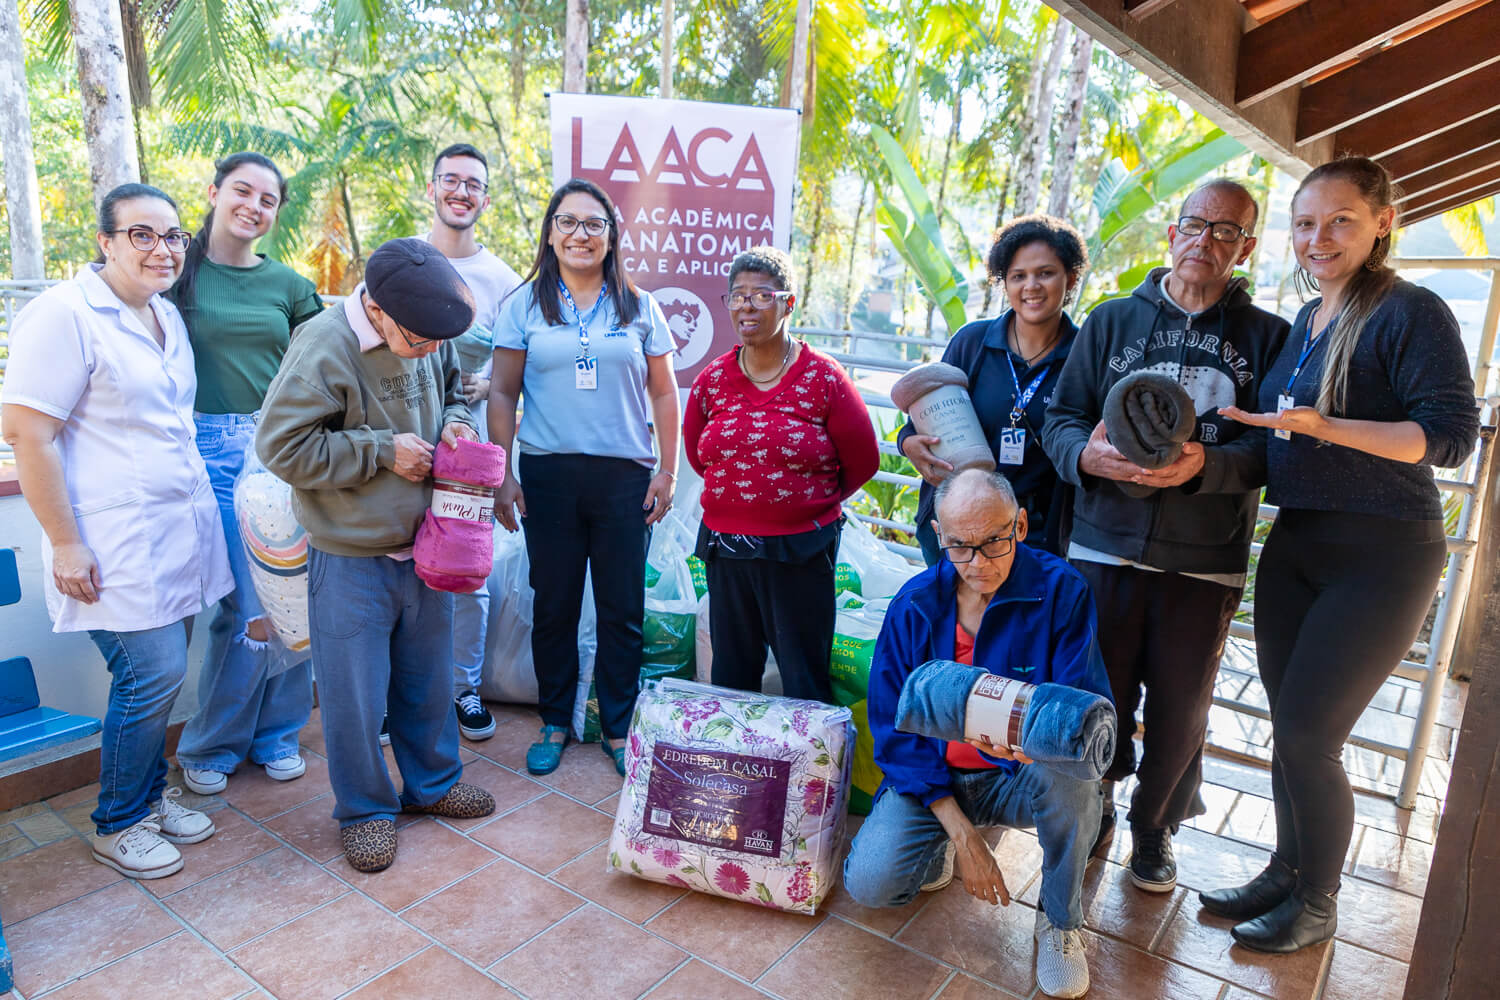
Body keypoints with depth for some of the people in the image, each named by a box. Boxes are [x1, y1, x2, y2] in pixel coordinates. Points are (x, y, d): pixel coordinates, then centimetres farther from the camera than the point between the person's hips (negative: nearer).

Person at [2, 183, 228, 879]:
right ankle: (116, 825, 17)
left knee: (160, 671, 12)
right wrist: (65, 544, -16)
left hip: (176, 528, 8)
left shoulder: (166, 315, 13)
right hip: (114, 544, -7)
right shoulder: (65, 315, -12)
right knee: (153, 673, -5)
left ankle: (149, 793, 31)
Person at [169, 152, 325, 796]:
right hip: (212, 449, -3)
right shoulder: (178, 271, 3)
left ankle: (275, 732, 24)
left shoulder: (288, 284, 11)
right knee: (252, 607, -6)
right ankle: (209, 745, 17)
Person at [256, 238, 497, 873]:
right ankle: (365, 809, 29)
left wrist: (455, 422, -5)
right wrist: (382, 451, -20)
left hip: (424, 547, 6)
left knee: (428, 676, 19)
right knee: (355, 692, 7)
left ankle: (432, 783, 40)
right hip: (351, 559, -5)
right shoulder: (325, 346, -20)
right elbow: (281, 445, -20)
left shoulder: (432, 336, -2)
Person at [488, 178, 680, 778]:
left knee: (623, 610, 5)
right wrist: (502, 474, -1)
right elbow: (502, 393, 5)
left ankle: (618, 728, 21)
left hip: (625, 476, 0)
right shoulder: (525, 306, 6)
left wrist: (668, 471, 2)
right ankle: (555, 723, 26)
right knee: (553, 605, 9)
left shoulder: (638, 308, 7)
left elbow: (663, 393, 8)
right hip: (548, 475, 0)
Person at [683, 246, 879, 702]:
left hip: (800, 552, -4)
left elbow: (863, 462, 1)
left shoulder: (824, 378, -7)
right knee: (730, 674, 16)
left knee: (804, 681, 6)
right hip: (725, 547, 4)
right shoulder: (712, 379, 4)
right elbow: (697, 455, 18)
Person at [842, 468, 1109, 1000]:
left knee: (1069, 769, -35)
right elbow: (895, 728, -8)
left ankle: (1060, 921, -6)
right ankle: (939, 849, 17)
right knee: (869, 882, -21)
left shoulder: (1060, 590, -16)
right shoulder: (914, 604, -10)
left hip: (1020, 775, -1)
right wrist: (961, 834, -15)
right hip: (934, 775, 1)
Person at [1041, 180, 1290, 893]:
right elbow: (1060, 417, 5)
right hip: (1103, 547, 0)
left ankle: (1155, 827, 35)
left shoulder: (1267, 337, 8)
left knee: (1181, 709, 11)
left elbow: (1273, 446, -3)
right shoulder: (1113, 319, 11)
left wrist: (1206, 465, -22)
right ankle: (1092, 811, 34)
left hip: (1206, 563, 0)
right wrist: (1086, 454, -17)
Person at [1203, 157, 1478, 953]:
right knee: (1290, 728, 12)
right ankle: (1286, 872, 30)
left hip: (1381, 557, -7)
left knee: (1307, 734, -3)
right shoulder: (1305, 321, 11)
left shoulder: (1410, 313, -11)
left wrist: (1322, 426, -27)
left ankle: (1317, 905, 18)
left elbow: (1450, 435, -17)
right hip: (1293, 544, 7)